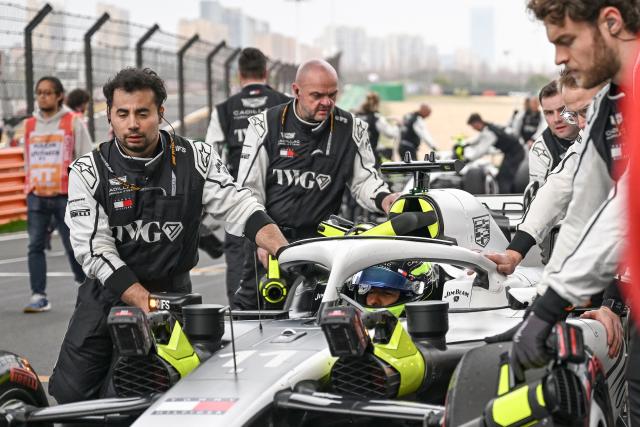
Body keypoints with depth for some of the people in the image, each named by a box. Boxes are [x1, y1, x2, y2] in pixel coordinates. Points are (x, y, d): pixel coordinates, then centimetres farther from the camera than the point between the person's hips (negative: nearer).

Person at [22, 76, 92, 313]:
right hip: (36, 196, 3)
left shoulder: (73, 122, 1)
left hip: (65, 195, -3)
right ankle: (38, 296, -4)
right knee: (35, 246, -5)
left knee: (73, 244, 0)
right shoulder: (29, 125, 12)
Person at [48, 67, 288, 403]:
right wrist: (149, 305, -24)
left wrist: (285, 252, -30)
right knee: (71, 394, -3)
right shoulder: (88, 172, -8)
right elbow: (95, 250, -14)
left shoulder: (195, 159, -5)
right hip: (107, 292, 0)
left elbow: (240, 208, -11)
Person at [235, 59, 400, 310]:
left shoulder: (351, 129, 4)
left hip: (322, 240, 0)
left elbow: (363, 178, 11)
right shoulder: (266, 125, 1)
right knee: (248, 306, 0)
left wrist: (382, 198, -12)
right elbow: (249, 188, 1)